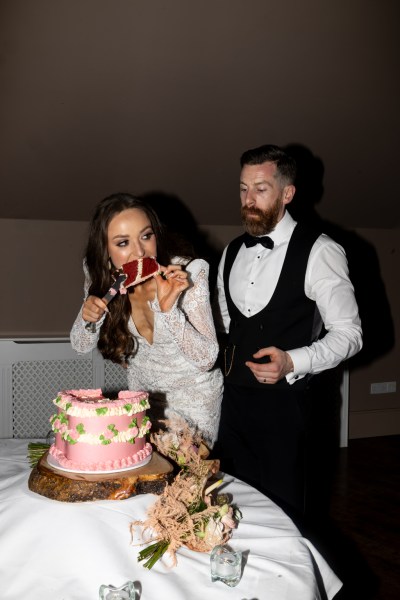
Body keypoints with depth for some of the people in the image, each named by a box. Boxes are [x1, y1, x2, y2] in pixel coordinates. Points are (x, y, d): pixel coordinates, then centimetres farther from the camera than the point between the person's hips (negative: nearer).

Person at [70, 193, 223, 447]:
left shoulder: (190, 274, -29)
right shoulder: (100, 276, -18)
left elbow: (206, 359, -27)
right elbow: (81, 346, -7)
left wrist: (169, 309, -42)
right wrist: (88, 316, -29)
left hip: (193, 395, -3)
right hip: (142, 393, 3)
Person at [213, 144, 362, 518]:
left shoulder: (319, 252, -10)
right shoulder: (233, 252, 10)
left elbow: (348, 333, -10)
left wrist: (292, 362, -23)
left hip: (283, 405, -5)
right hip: (234, 399, 6)